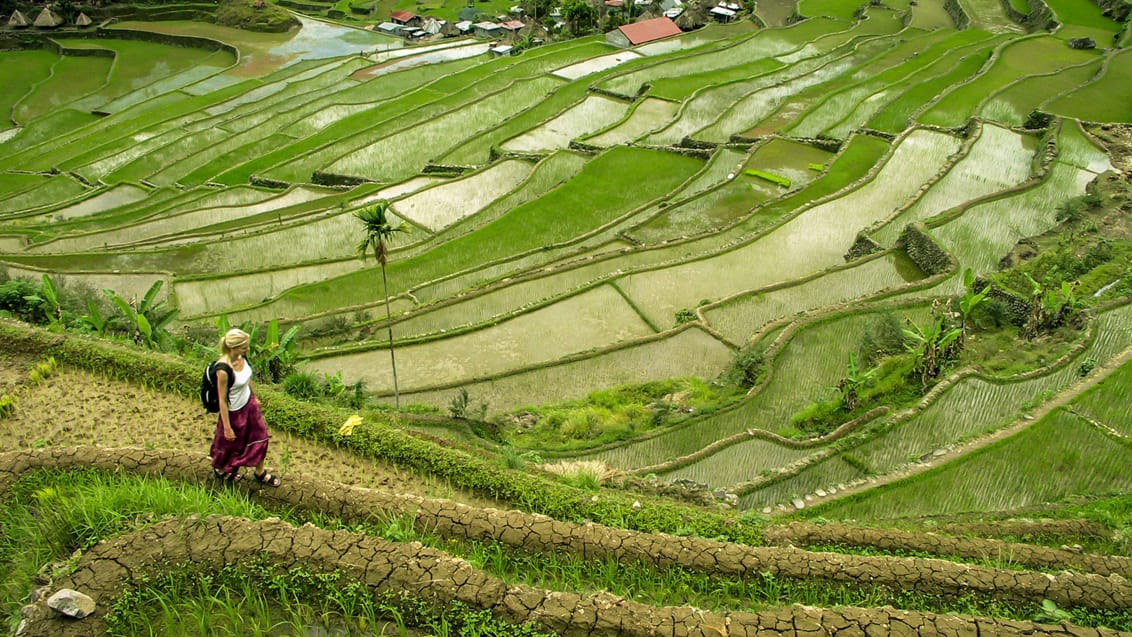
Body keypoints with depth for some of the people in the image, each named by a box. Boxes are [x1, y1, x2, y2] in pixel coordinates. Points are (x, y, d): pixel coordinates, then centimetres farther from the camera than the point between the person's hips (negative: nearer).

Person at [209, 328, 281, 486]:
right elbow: (222, 400, -25)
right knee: (231, 443, 19)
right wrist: (227, 427, -17)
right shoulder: (223, 370, -35)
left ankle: (260, 473, 40)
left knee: (260, 435, 18)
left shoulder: (242, 357, -14)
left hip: (249, 403, 7)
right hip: (234, 411, -7)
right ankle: (220, 469, 50)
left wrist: (254, 397, 21)